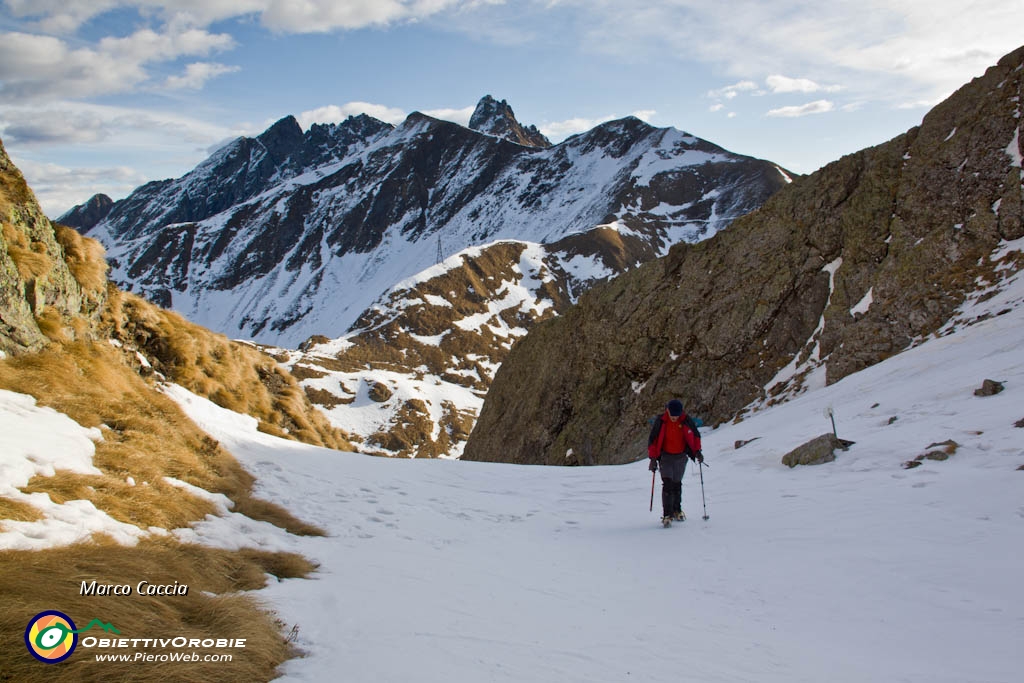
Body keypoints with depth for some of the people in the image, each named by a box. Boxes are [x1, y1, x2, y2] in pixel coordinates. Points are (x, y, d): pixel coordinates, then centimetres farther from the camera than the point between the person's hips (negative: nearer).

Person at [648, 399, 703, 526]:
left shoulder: (686, 421, -8)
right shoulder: (660, 422, -12)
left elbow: (695, 435, 8)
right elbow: (652, 440, -6)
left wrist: (697, 451, -3)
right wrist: (653, 458, -11)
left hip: (681, 457, 2)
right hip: (666, 457, -2)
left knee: (677, 484, 12)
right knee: (667, 484, -13)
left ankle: (677, 510, 30)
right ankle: (667, 514, -12)